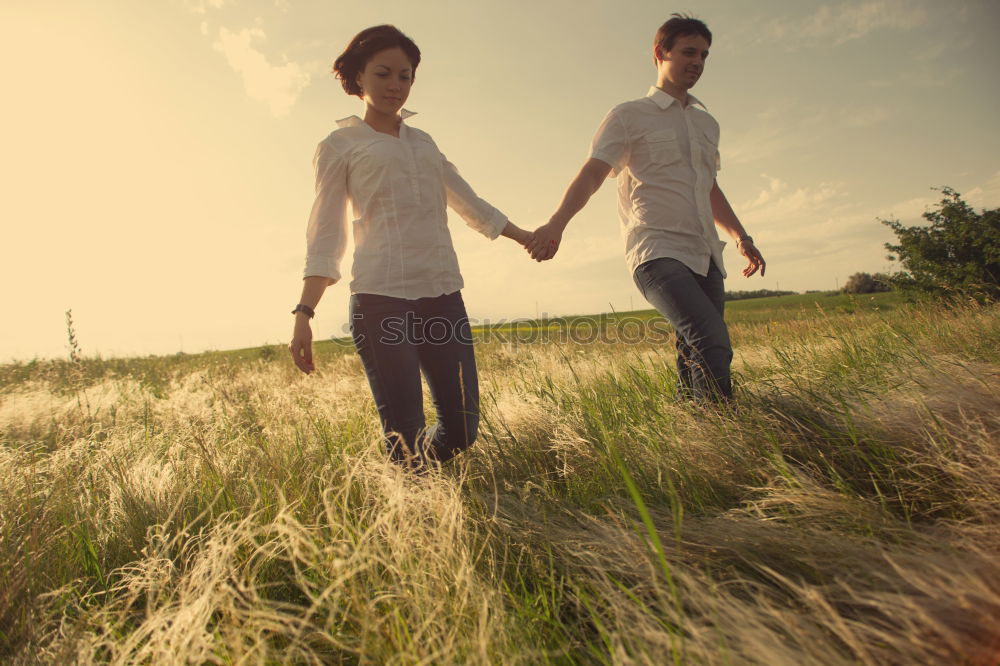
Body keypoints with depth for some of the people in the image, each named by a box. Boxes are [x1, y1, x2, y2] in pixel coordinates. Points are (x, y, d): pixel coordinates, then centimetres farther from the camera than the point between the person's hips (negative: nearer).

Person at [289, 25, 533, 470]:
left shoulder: (422, 141, 24)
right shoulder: (339, 146, 11)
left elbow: (469, 202, 31)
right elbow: (325, 234, 4)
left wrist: (526, 237, 32)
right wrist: (304, 313, -6)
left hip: (442, 294, 5)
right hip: (381, 296, -4)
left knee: (461, 427, 2)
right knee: (404, 433, -8)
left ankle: (418, 477, 29)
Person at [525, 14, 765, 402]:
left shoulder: (707, 124, 26)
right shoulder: (629, 116, 7)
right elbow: (592, 173, -6)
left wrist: (741, 237, 27)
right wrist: (557, 224, -22)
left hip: (704, 257, 7)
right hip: (657, 252, -7)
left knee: (695, 362, 2)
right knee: (714, 347, -25)